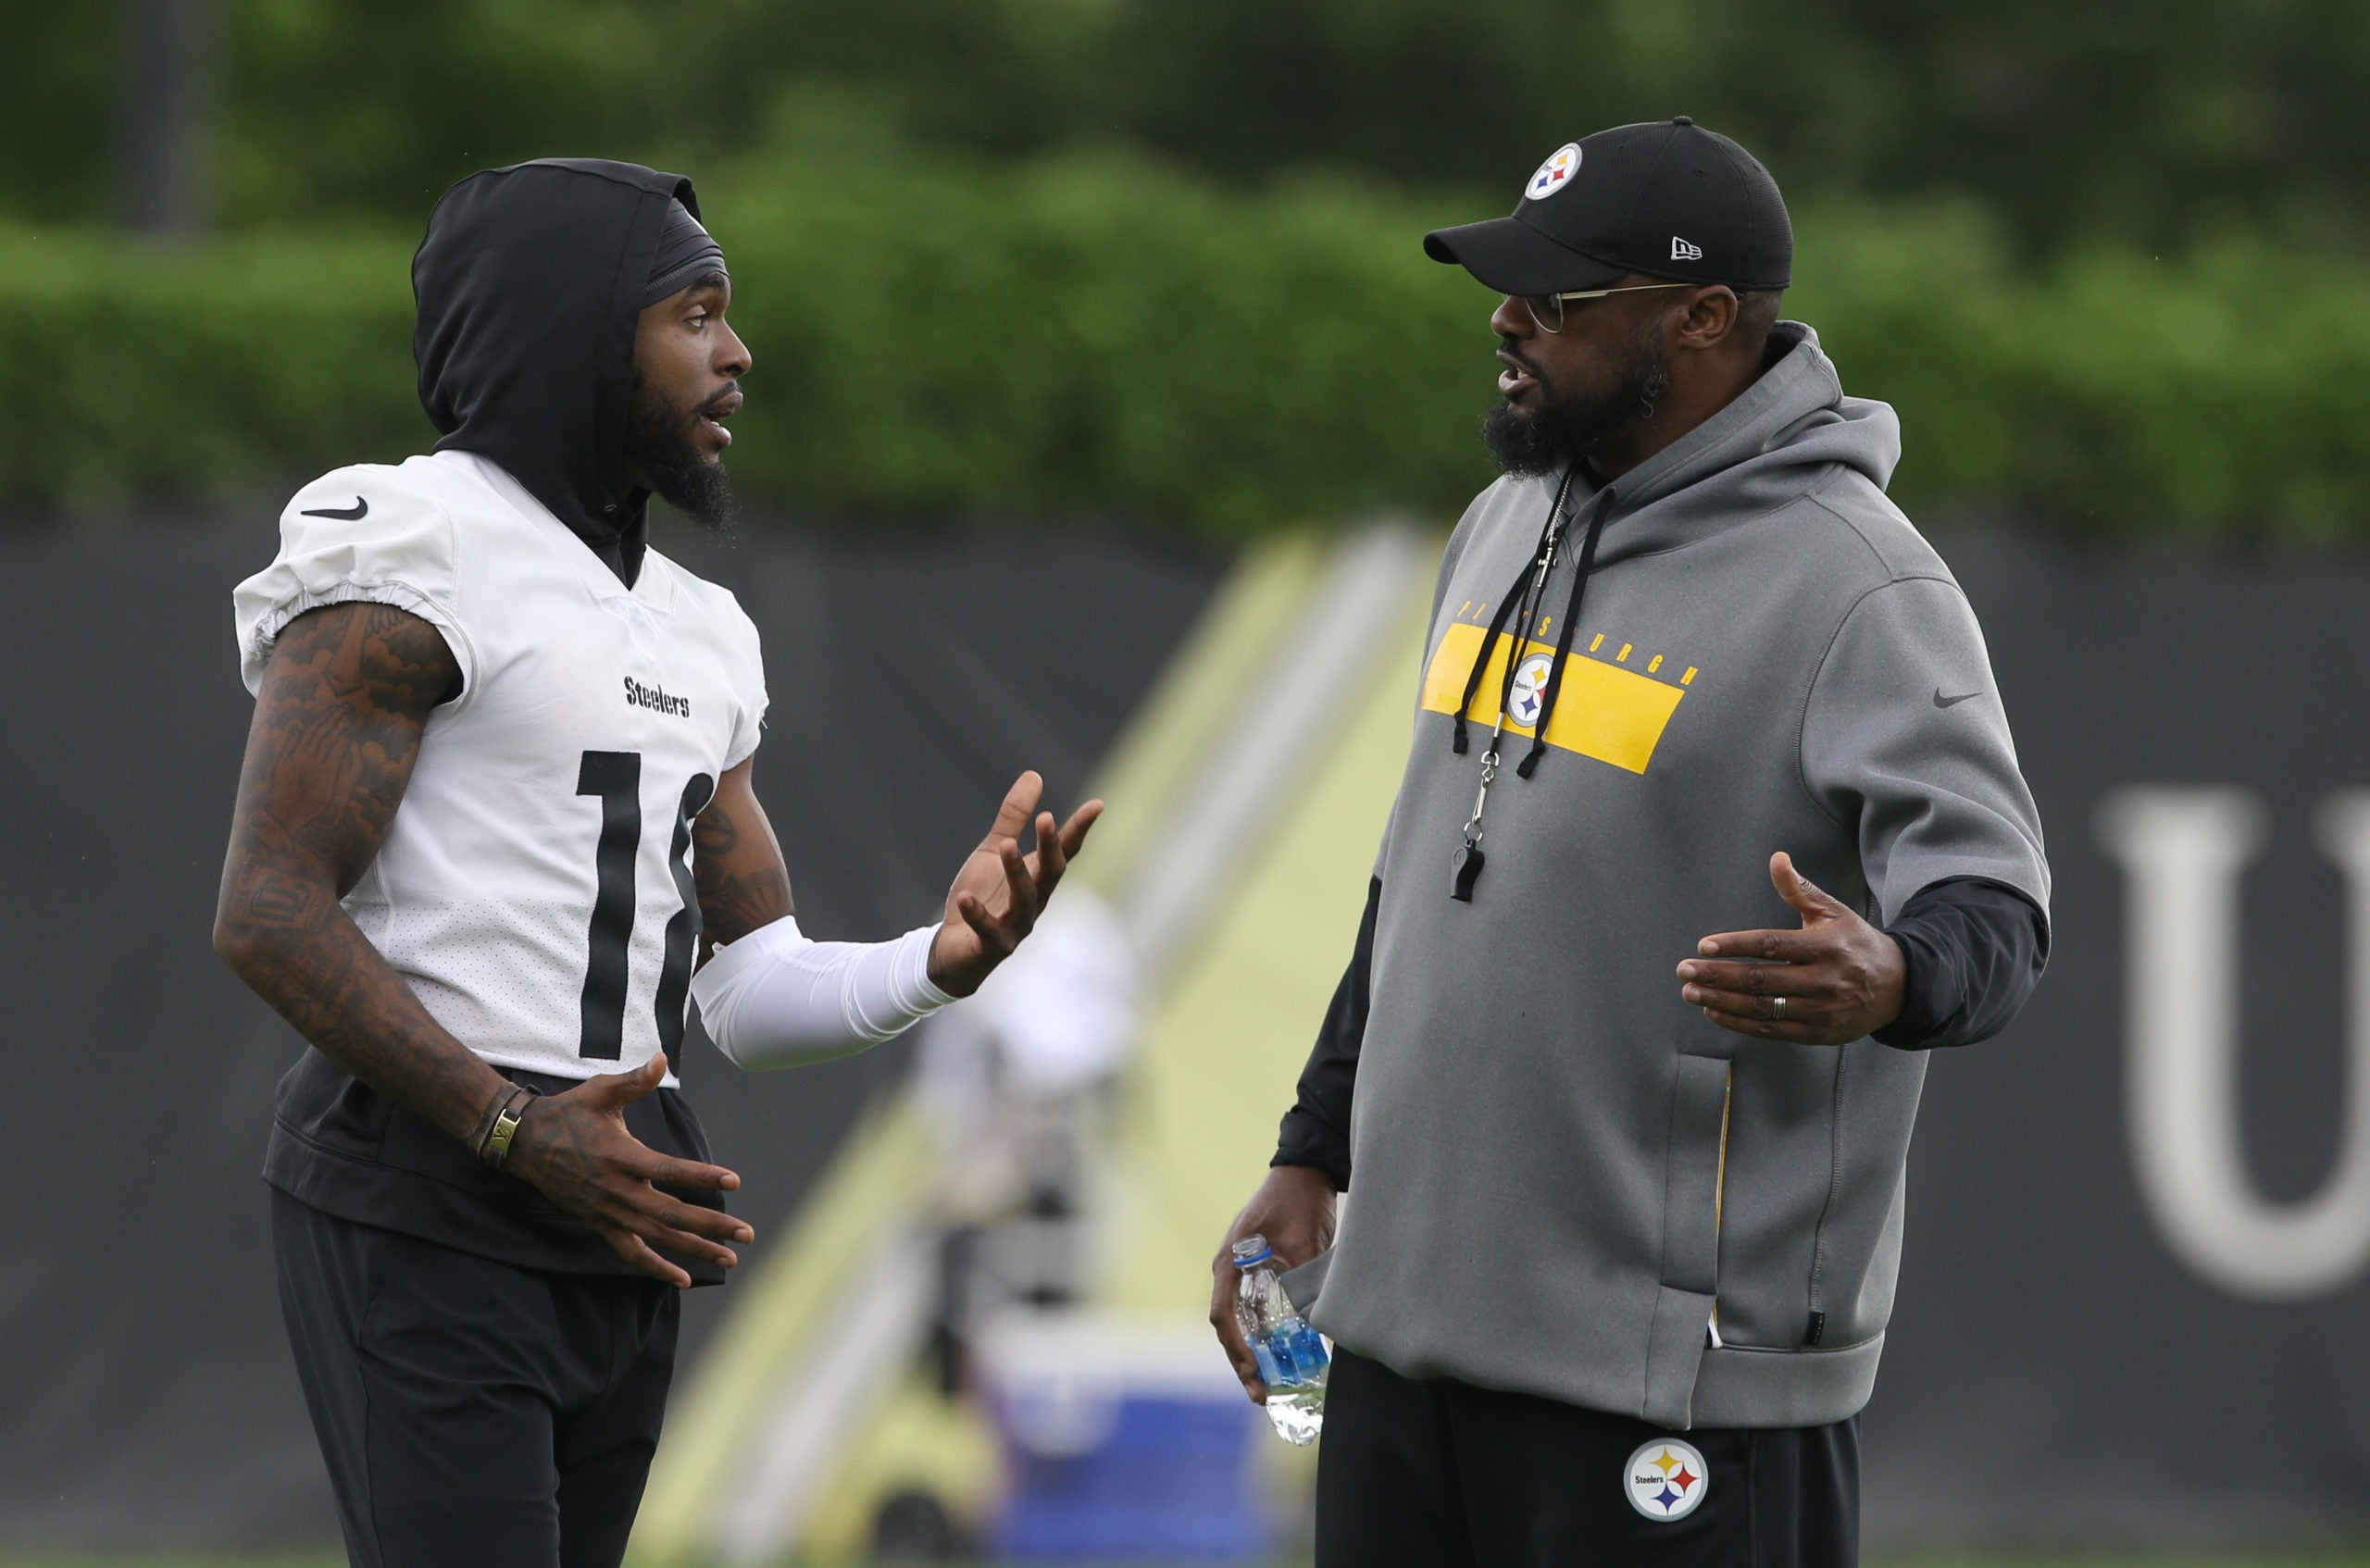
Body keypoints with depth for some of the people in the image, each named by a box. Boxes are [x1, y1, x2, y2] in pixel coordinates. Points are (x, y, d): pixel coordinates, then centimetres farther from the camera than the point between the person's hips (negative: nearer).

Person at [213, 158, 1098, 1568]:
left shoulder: (694, 633, 19)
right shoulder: (408, 560, -8)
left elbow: (755, 992, 17)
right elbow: (268, 911, -14)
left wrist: (940, 963, -5)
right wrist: (516, 1129, -22)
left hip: (607, 1222, 8)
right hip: (423, 1208, -8)